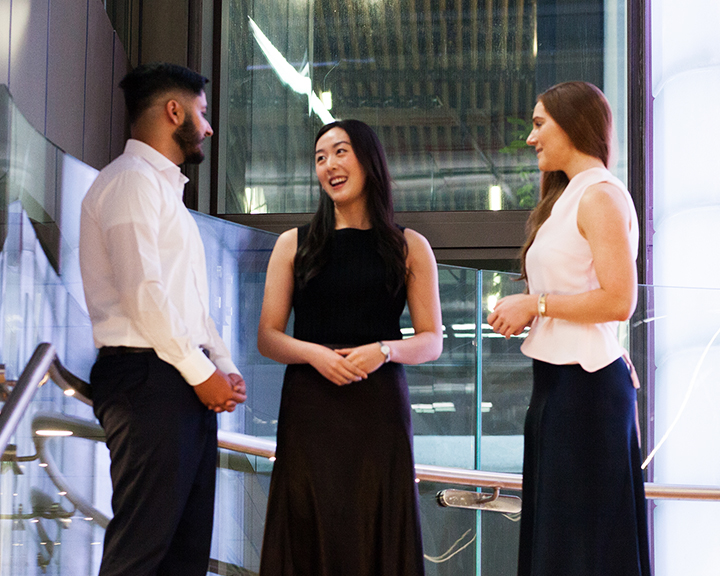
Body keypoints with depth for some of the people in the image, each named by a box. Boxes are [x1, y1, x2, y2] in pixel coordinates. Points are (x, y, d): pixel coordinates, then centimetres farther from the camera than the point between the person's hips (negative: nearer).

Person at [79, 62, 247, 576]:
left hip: (192, 381, 10)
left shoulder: (166, 188, 26)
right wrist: (202, 372, -13)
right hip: (148, 378, -10)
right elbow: (142, 292, -16)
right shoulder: (131, 179, -5)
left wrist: (225, 369, 10)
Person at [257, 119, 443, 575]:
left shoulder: (410, 247, 8)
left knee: (378, 535, -1)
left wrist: (384, 350, -12)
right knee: (310, 535, -2)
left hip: (380, 407, 0)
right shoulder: (294, 245, 11)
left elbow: (432, 341, 7)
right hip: (308, 410, 1)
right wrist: (313, 353, -12)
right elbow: (268, 337, 8)